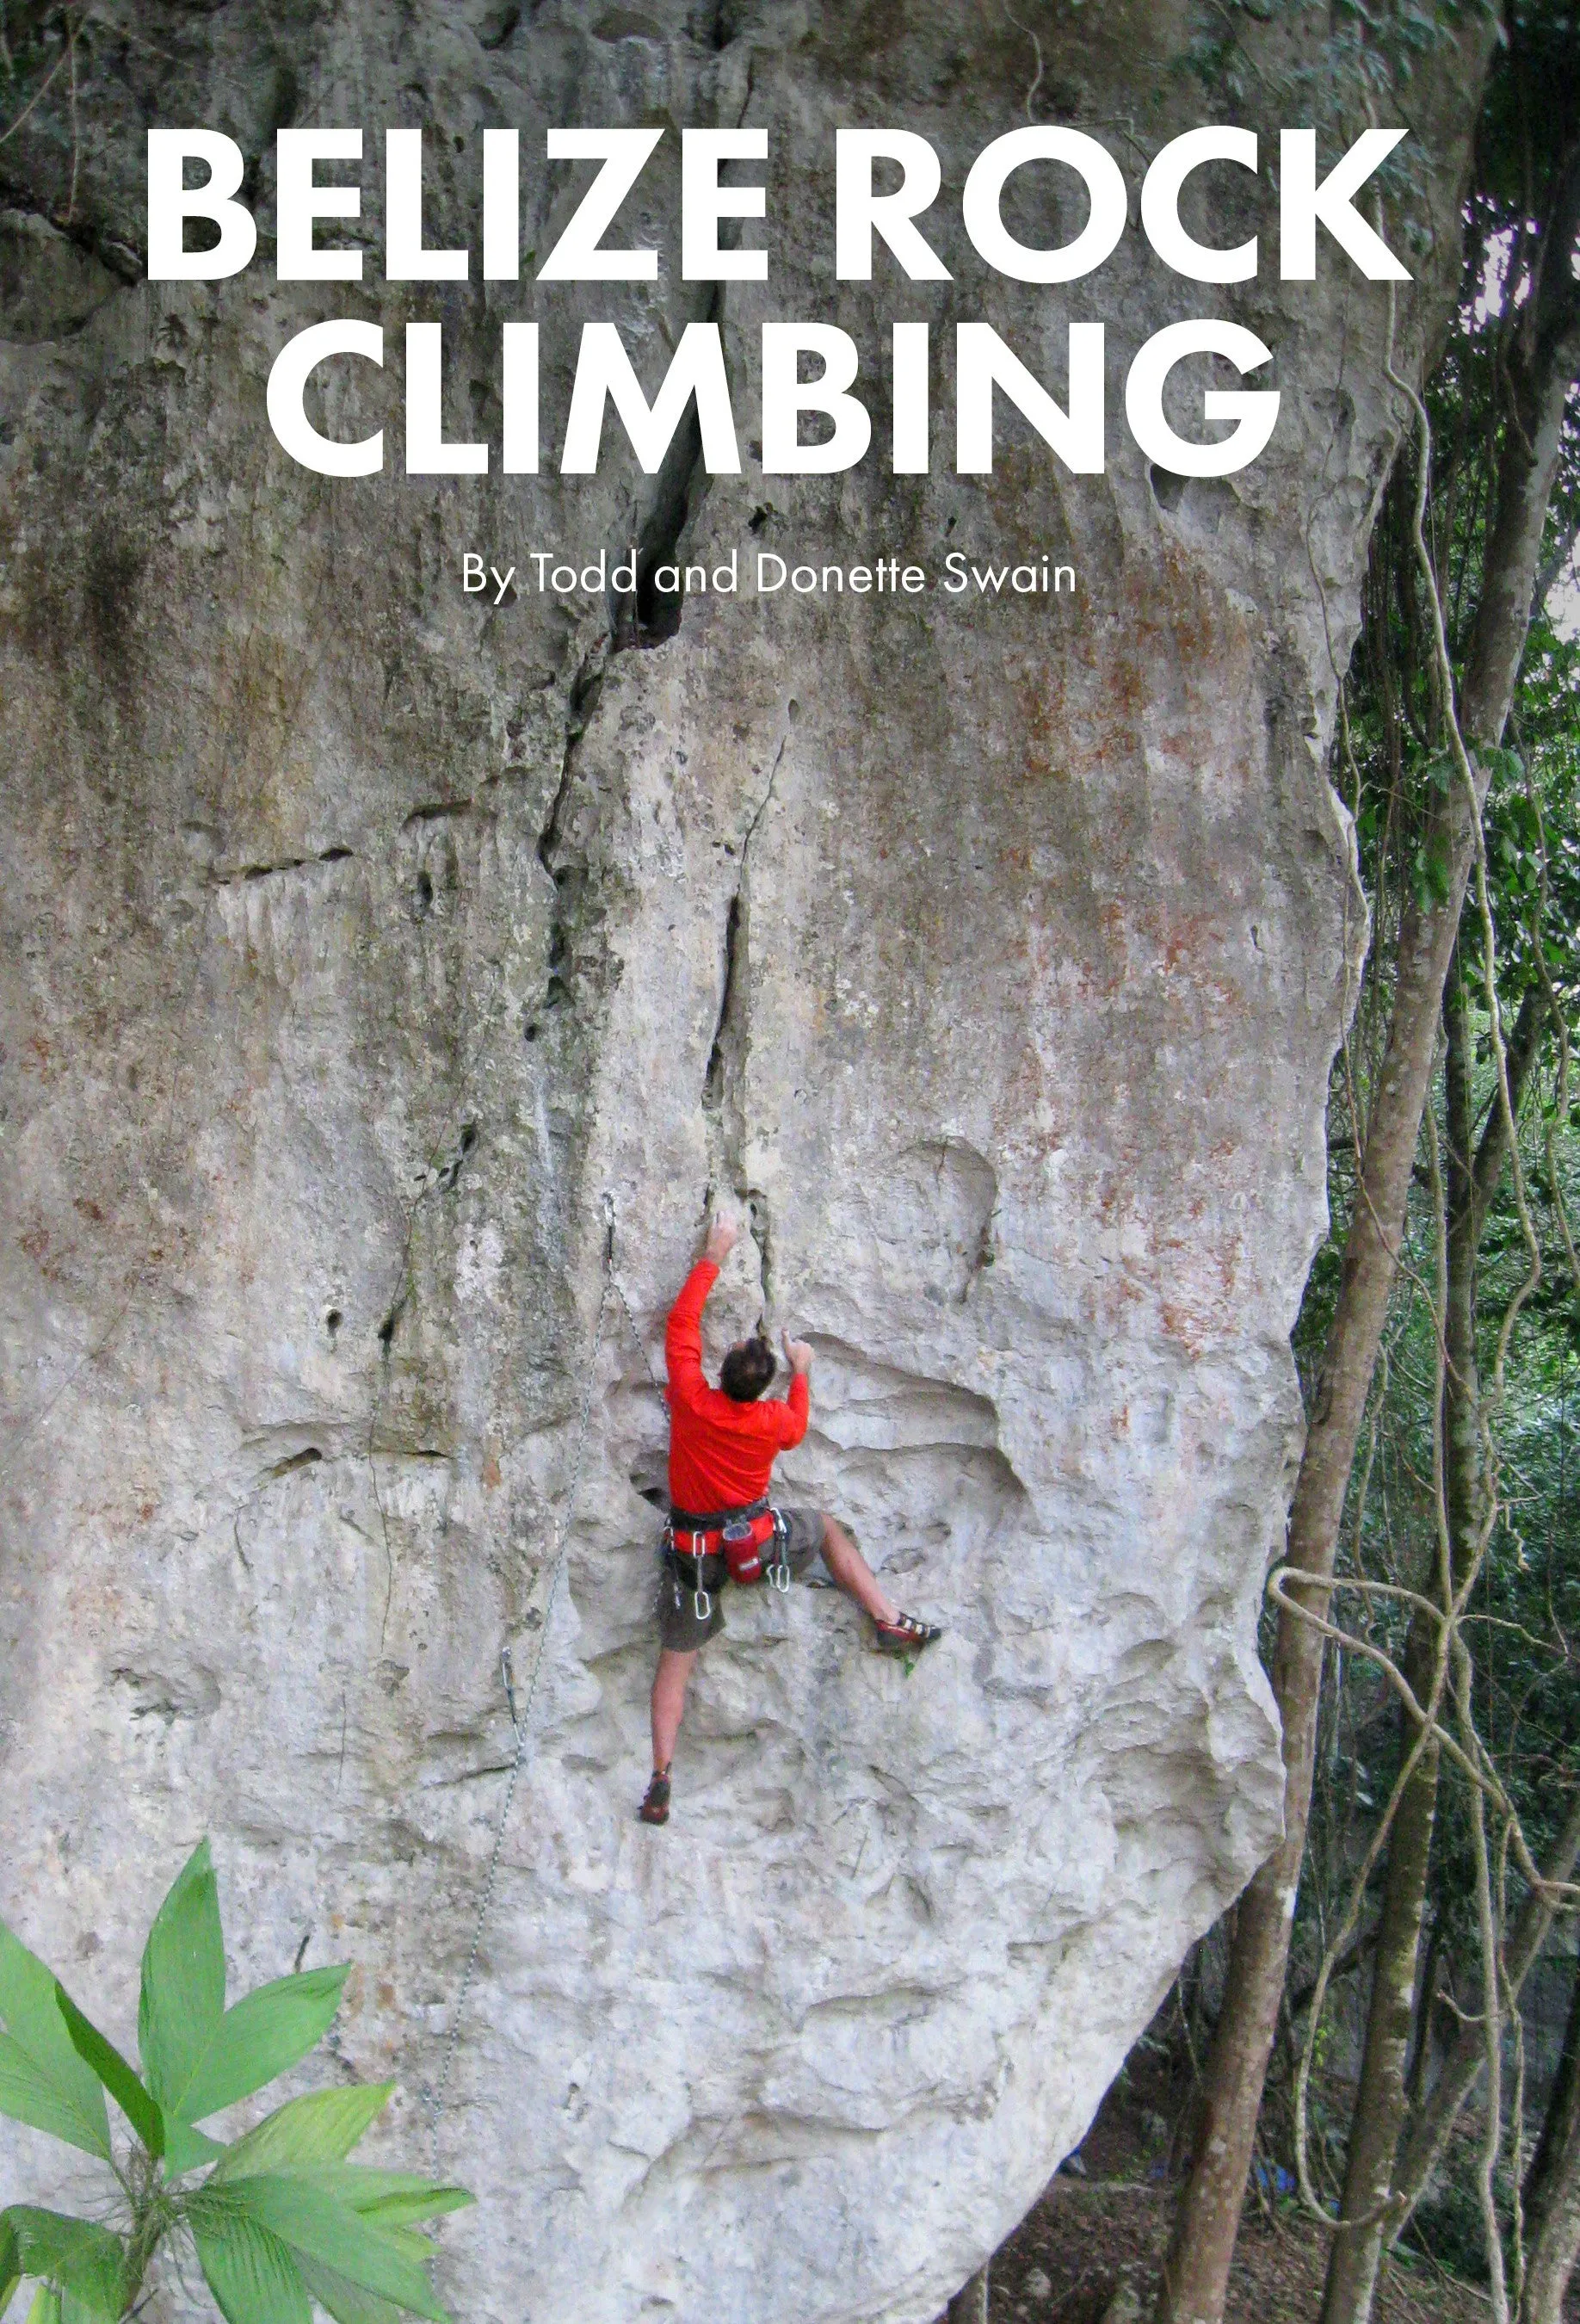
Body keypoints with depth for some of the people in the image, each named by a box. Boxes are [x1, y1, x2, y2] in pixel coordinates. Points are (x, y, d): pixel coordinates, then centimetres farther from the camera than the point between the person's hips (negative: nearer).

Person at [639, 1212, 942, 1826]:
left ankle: (661, 1777, -1)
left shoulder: (691, 1398, -18)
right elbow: (796, 1428, 13)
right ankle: (890, 1620, 25)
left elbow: (683, 1321, -5)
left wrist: (714, 1256, 3)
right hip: (758, 1537, 0)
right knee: (826, 1529, 28)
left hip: (695, 1550, 0)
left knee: (674, 1659, 7)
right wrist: (802, 1373, 24)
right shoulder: (772, 1419, -14)